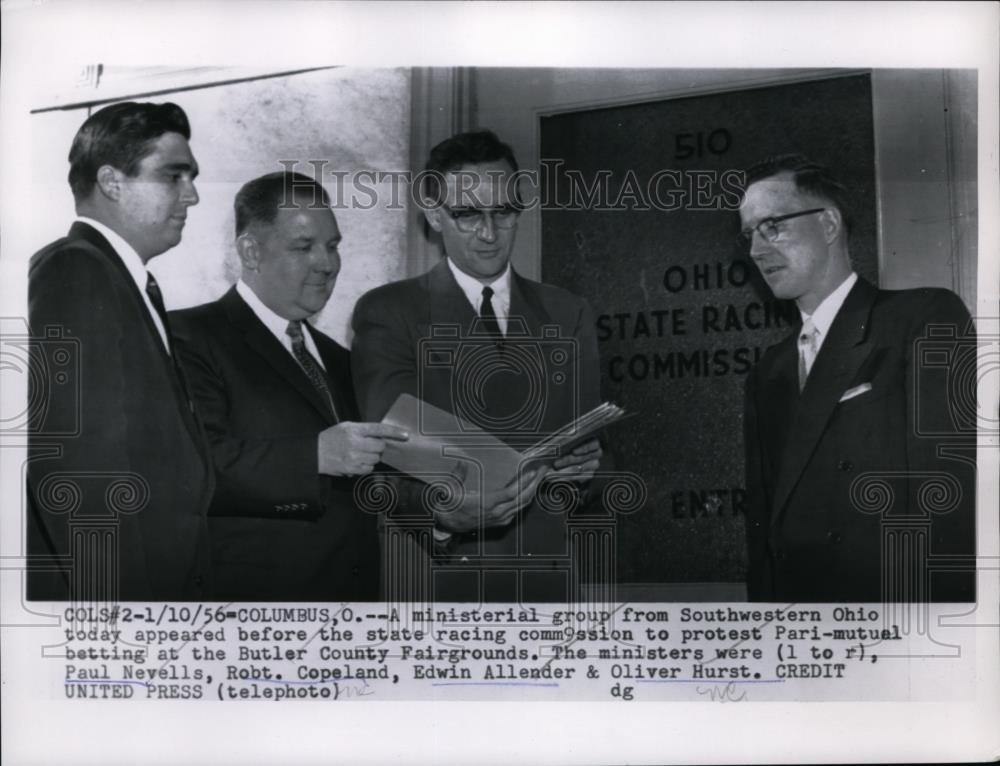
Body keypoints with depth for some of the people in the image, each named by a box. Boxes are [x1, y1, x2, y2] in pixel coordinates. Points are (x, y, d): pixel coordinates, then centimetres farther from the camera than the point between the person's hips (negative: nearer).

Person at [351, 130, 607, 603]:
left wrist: (583, 463, -13)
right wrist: (443, 510, -31)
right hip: (436, 578, -3)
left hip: (545, 580, 3)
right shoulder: (388, 313, 0)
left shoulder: (566, 316, 13)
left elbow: (586, 439, 11)